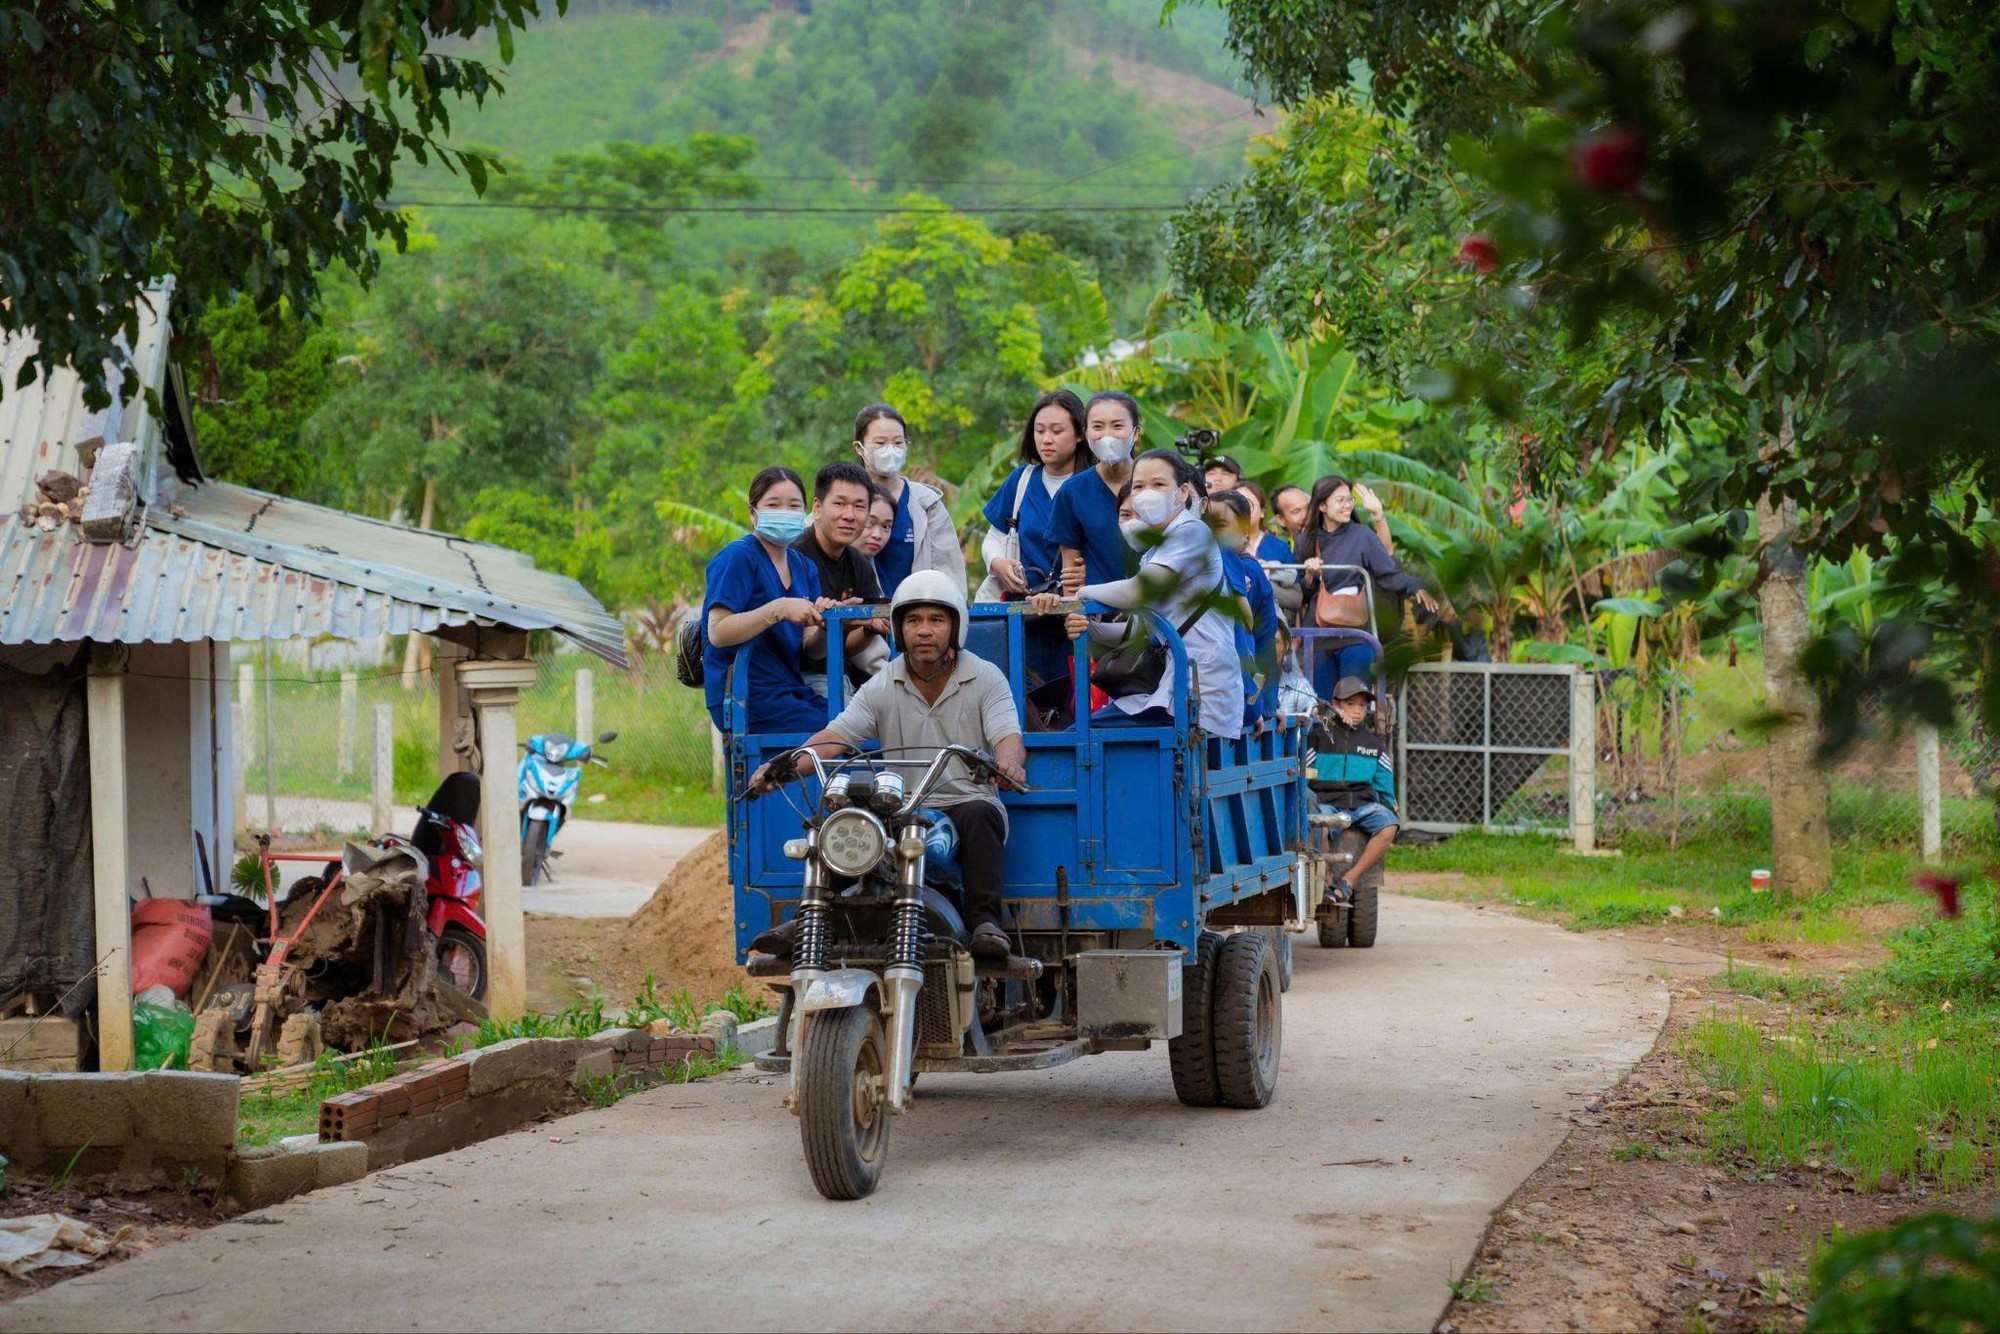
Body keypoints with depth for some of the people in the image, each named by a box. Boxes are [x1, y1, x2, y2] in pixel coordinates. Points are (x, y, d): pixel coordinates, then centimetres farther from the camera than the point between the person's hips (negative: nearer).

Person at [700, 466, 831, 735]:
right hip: (749, 699, -8)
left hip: (790, 689, 8)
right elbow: (717, 633, -17)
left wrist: (825, 625, -13)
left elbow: (811, 648, 9)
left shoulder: (804, 568, 16)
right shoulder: (737, 557, -6)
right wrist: (780, 610, -25)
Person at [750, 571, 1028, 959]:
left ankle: (985, 921, -35)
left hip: (968, 801, -2)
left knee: (979, 815, -36)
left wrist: (1009, 763, -38)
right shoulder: (882, 688, 8)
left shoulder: (986, 678, 4)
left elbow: (1007, 737, -11)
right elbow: (834, 736, -3)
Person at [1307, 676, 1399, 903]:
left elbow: (1384, 782, 21)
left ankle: (1349, 880, -25)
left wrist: (1389, 808, 10)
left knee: (1388, 828, -29)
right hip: (1328, 800, -3)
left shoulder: (1374, 742, 18)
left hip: (1364, 801, 3)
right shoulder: (1320, 737, 11)